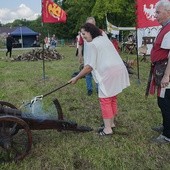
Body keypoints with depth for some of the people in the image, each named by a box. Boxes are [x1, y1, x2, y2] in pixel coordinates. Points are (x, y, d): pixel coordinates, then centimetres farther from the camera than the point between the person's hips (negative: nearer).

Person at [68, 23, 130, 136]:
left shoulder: (92, 44, -7)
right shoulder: (104, 38, 20)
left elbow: (90, 66, -11)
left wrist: (77, 78, -4)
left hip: (108, 72, -9)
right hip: (118, 69, 9)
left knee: (105, 100, -1)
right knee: (112, 98, 18)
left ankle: (107, 128, 4)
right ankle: (111, 123, 30)